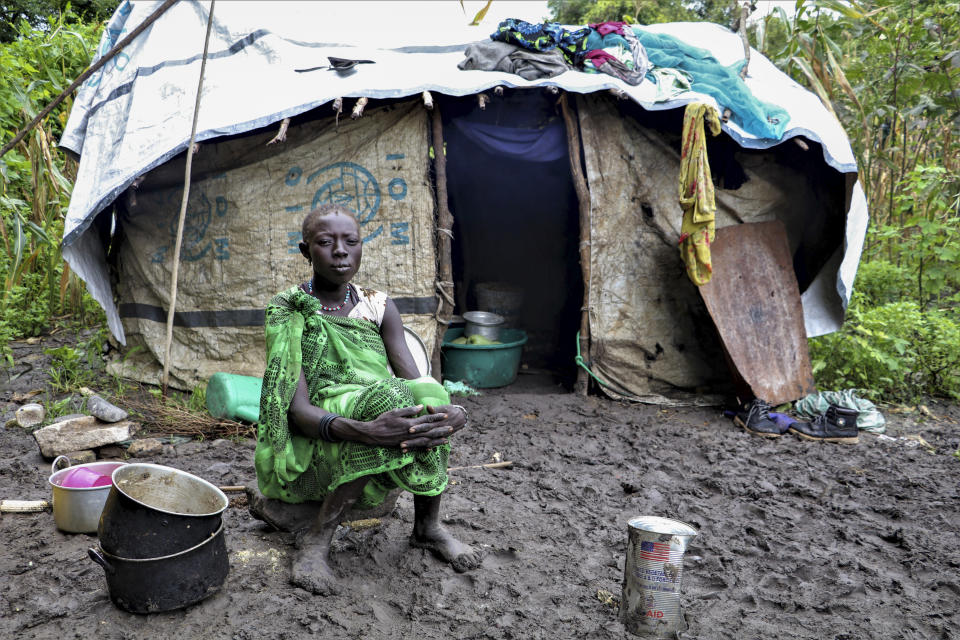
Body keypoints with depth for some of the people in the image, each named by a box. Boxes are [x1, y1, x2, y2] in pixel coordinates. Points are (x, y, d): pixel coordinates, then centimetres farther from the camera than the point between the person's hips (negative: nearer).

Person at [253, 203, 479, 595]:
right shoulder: (288, 310, -10)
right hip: (305, 454, -4)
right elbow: (298, 408, -21)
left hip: (369, 461, 4)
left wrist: (454, 413, -31)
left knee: (425, 398, -26)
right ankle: (317, 537, -21)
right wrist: (362, 431, -42)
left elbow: (414, 383, -7)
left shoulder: (379, 307, 4)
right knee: (388, 399, -32)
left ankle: (427, 527, -8)